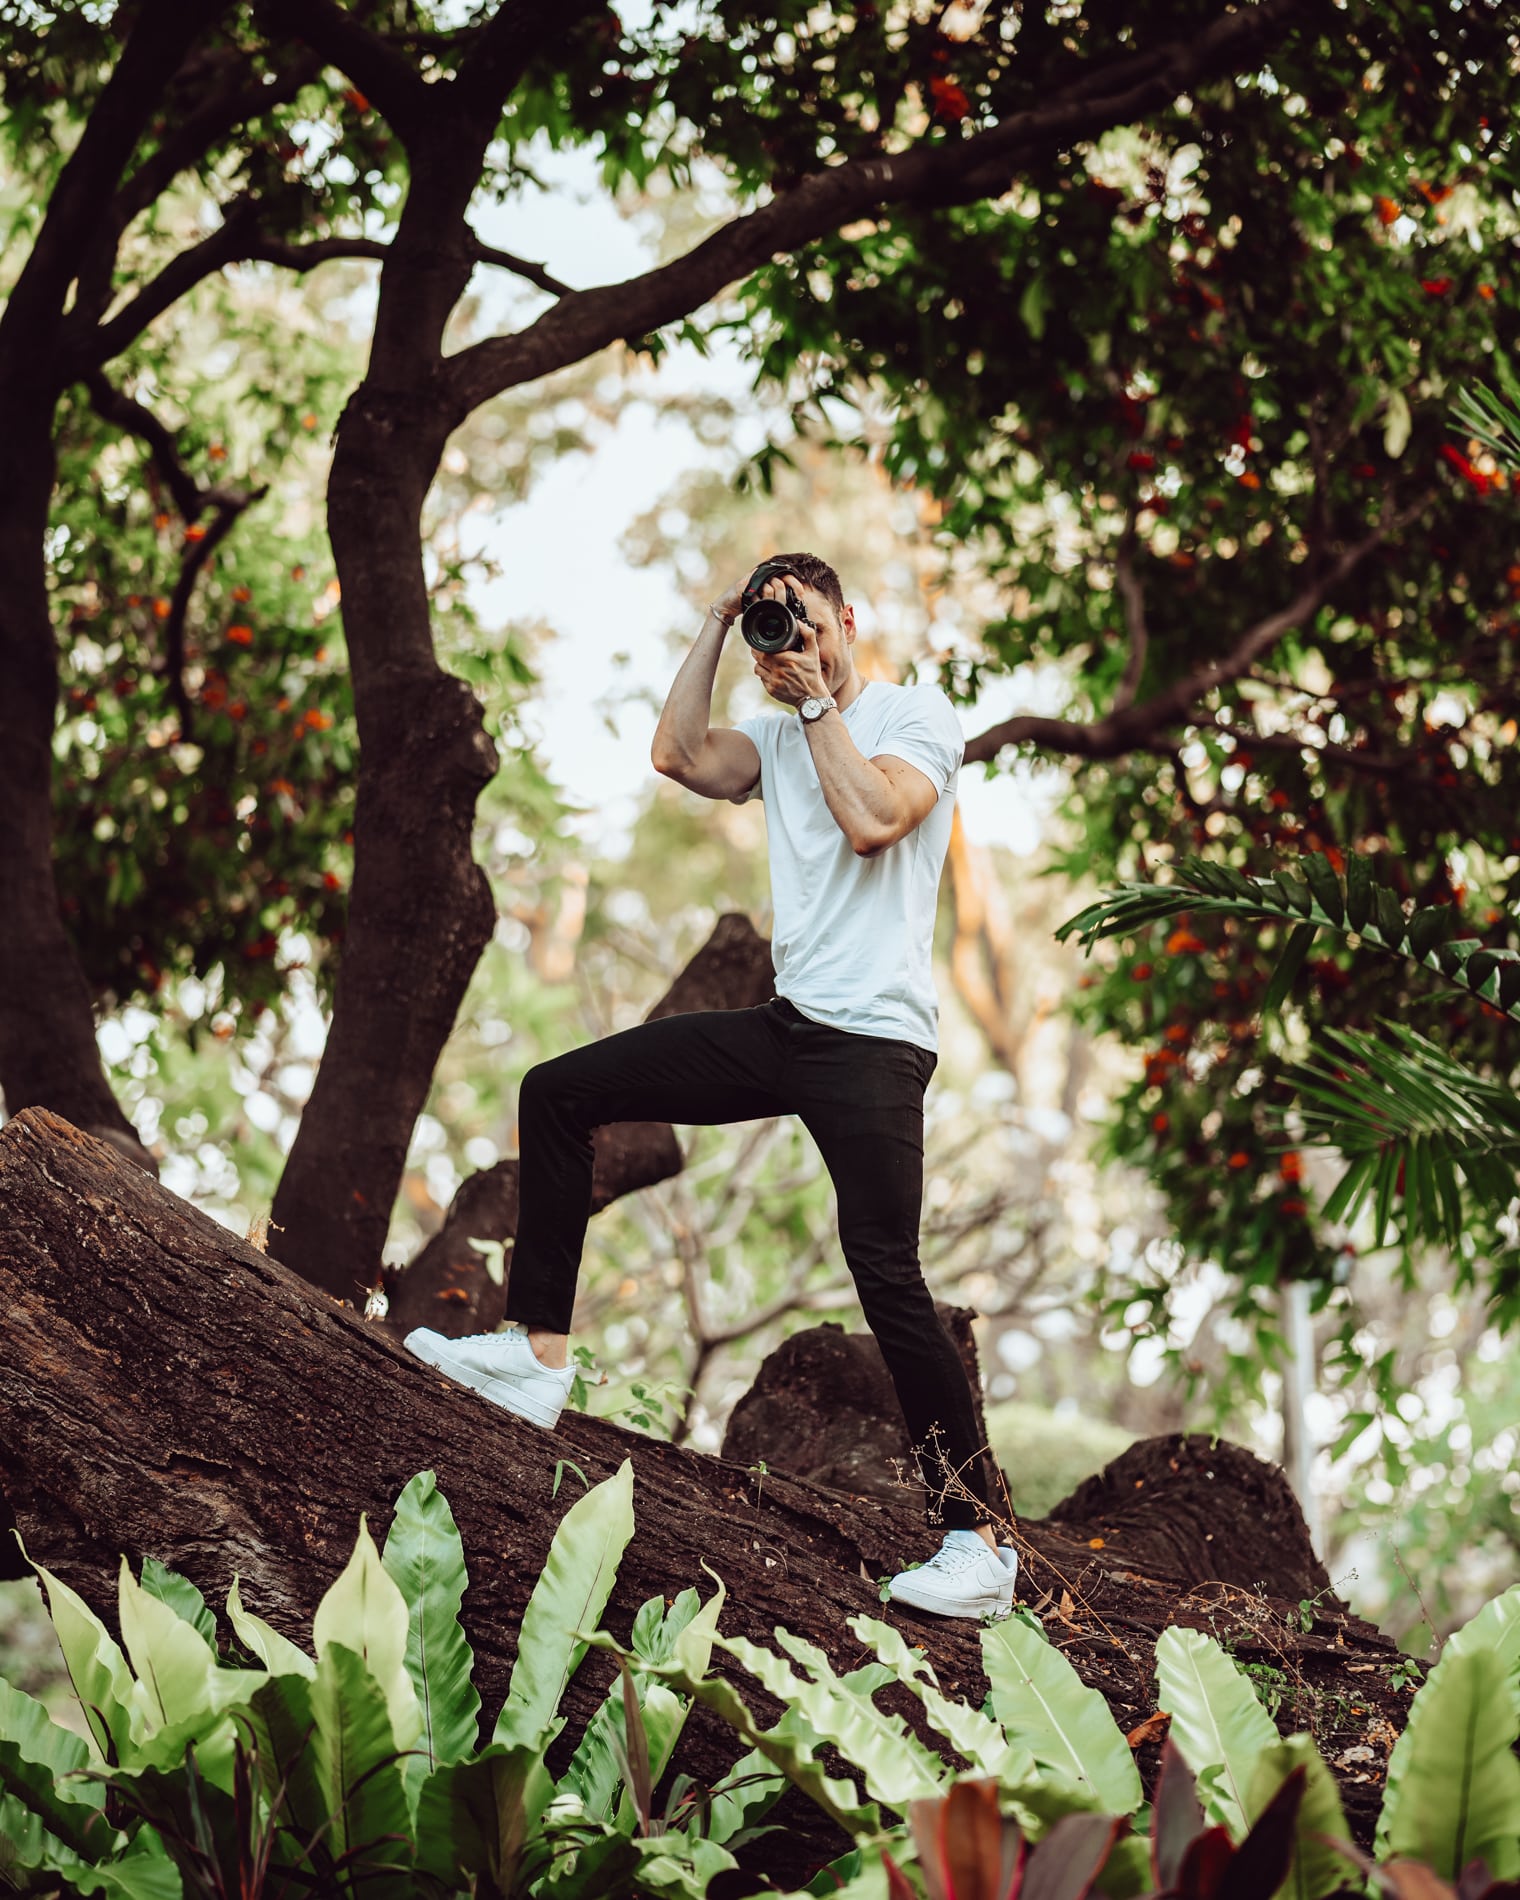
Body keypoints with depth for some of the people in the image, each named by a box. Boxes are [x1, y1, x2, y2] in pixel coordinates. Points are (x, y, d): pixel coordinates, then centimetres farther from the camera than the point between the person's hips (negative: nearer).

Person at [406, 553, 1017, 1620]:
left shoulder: (917, 713, -1)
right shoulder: (780, 739, 19)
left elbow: (872, 820, -19)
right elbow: (678, 754, 1)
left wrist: (818, 700, -10)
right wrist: (718, 623, 3)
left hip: (874, 1039, -7)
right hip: (787, 1024, 8)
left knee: (887, 1273, -18)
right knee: (559, 1093, 2)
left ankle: (977, 1541, -13)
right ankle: (539, 1353, 3)